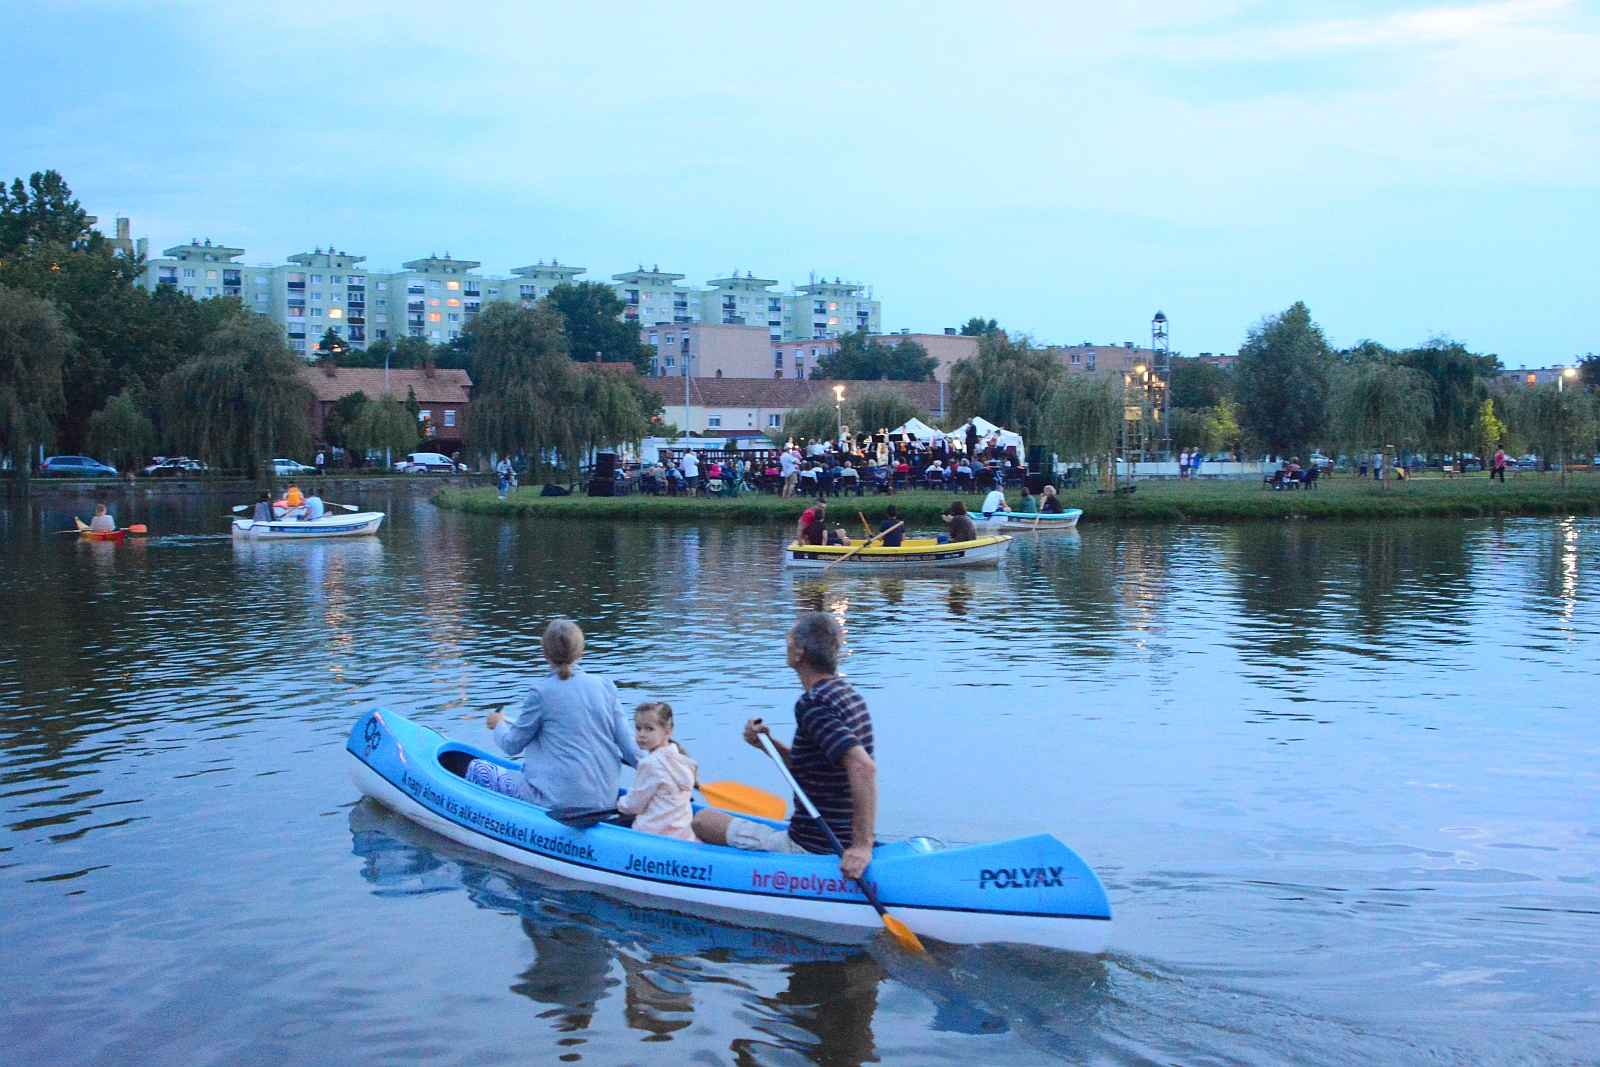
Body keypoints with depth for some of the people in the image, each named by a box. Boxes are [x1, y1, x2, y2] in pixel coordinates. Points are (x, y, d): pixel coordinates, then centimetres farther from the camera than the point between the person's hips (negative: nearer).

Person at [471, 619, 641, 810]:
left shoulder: (541, 693, -10)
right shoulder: (605, 687, 2)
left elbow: (512, 745, 2)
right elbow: (628, 747, 1)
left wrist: (498, 724, 22)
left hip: (559, 800, -6)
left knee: (477, 768, 10)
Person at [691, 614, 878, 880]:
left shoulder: (812, 706, -23)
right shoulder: (847, 693, 8)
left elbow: (863, 768, -35)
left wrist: (862, 846, -35)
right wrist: (770, 745, 3)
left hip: (808, 848, -10)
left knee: (702, 820, 3)